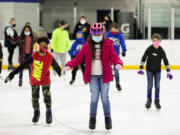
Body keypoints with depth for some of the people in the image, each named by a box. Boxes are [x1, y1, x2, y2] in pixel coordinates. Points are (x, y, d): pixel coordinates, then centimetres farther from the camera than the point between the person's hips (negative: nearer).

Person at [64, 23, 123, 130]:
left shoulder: (108, 45, -2)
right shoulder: (87, 46, 2)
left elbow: (114, 56, -10)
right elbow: (79, 58, 1)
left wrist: (118, 63, -32)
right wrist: (69, 65, -13)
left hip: (104, 75, -1)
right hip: (92, 75, 1)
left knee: (105, 97, 3)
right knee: (94, 97, 1)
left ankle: (108, 118, 19)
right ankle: (92, 118, 16)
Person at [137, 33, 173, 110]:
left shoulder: (161, 51, -8)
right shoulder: (149, 49, -12)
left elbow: (165, 61, -2)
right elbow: (144, 58, -12)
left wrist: (168, 72, -3)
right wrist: (141, 68, -20)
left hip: (157, 70, 1)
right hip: (149, 69, -1)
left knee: (157, 85, 0)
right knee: (150, 85, -1)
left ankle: (157, 101, 12)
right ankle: (149, 100, 15)